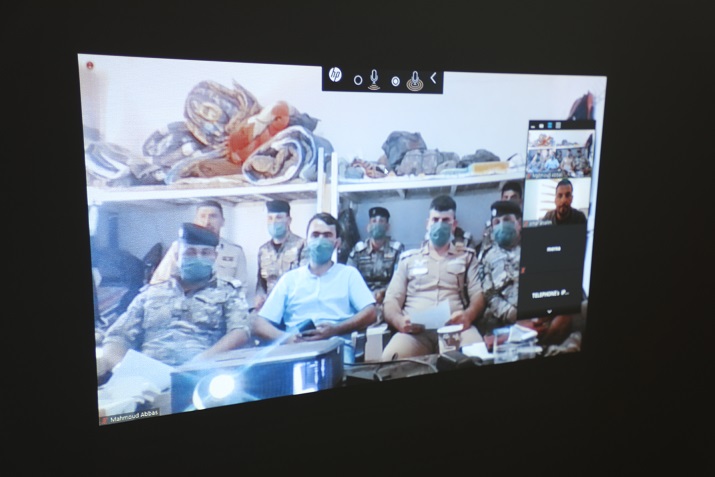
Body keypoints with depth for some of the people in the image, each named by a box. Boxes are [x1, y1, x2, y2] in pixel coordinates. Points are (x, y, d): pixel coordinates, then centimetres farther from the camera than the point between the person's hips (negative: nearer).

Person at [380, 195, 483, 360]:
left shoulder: (467, 256, 22)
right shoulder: (408, 258, 22)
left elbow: (478, 295, 9)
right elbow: (392, 299, 14)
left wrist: (468, 315, -16)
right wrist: (399, 320, -10)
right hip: (415, 330, 0)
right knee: (390, 357, -34)